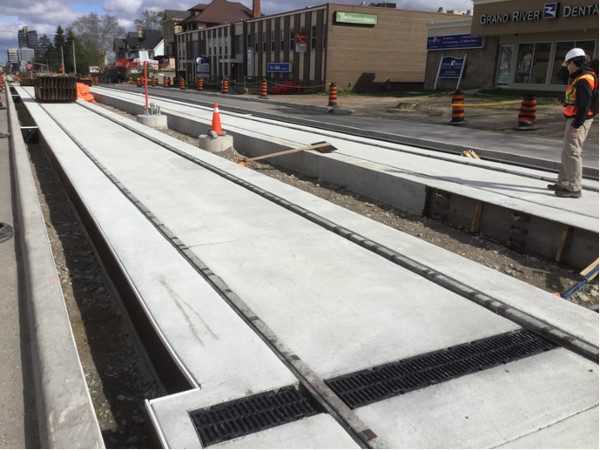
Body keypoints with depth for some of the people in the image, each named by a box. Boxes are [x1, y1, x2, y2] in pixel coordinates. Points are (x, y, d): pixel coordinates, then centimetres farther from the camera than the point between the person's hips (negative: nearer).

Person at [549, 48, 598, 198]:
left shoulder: (583, 80, -17)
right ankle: (563, 184, 25)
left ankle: (574, 189, -6)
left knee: (572, 153, -9)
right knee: (567, 153, 16)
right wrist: (567, 103, 13)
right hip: (576, 120, 11)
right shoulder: (581, 78, 15)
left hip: (578, 121, -11)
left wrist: (576, 125, -23)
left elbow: (585, 104, -23)